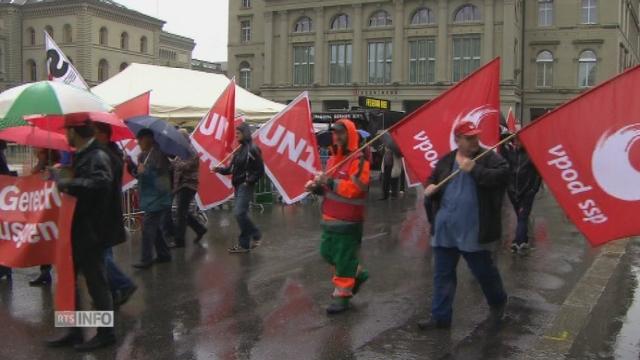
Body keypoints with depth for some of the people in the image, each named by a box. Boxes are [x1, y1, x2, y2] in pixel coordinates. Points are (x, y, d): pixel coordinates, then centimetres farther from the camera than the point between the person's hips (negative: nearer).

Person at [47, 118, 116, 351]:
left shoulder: (97, 157, -17)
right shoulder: (81, 156, 11)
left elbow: (101, 183, -34)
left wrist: (66, 183, -31)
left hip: (89, 234, -9)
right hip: (76, 231, 9)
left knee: (96, 283, 3)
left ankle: (106, 333, 18)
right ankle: (74, 332, 28)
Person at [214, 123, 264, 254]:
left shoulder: (252, 149, -10)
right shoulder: (239, 150, 15)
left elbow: (260, 170, -13)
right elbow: (232, 168, 13)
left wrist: (249, 181, -19)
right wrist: (220, 169, -2)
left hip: (246, 186, -8)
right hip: (238, 185, 9)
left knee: (239, 213, -13)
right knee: (241, 214, 10)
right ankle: (245, 243, 18)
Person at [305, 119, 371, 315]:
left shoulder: (358, 160, -15)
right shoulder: (333, 159, 13)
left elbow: (357, 187, -26)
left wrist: (331, 182, -27)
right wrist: (317, 186, 1)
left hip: (348, 220, -9)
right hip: (330, 218, 9)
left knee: (344, 258, 0)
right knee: (328, 253, 17)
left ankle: (342, 296, 14)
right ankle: (357, 273, 37)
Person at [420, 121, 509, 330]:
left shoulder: (489, 158, -4)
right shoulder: (446, 161, 9)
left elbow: (502, 175, -20)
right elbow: (432, 181, 21)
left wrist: (474, 169, -24)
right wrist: (430, 189, -2)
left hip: (473, 231, -4)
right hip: (444, 230, 4)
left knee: (484, 271, 12)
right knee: (442, 274, 9)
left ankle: (498, 302, 40)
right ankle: (440, 317, 19)